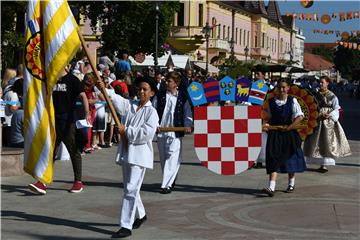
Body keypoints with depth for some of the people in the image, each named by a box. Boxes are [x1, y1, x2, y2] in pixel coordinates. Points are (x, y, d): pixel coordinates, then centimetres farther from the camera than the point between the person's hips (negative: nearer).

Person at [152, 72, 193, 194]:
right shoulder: (159, 96, 8)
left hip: (175, 132, -4)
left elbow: (187, 113, 4)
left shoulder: (183, 97, 2)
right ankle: (170, 180, 30)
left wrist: (187, 125, -12)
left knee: (172, 158, -11)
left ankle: (167, 185, -12)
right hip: (161, 131, 4)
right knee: (163, 158, 13)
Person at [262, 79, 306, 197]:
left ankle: (291, 184, 30)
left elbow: (299, 117, -10)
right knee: (273, 159, -9)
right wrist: (267, 124, -4)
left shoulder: (292, 101, -3)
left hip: (289, 134, -1)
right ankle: (271, 188, -17)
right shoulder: (272, 102, 6)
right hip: (274, 134, 1)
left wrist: (288, 128, -15)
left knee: (290, 158, 11)